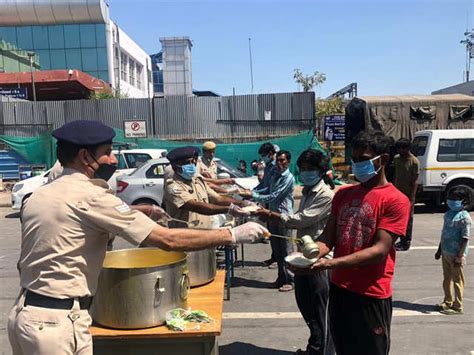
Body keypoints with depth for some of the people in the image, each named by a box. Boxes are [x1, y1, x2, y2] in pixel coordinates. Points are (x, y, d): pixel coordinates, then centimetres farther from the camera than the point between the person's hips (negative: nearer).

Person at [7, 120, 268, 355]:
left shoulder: (39, 195, 7)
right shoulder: (89, 196, -19)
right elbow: (168, 240, -22)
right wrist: (233, 235, -15)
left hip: (24, 312, 9)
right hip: (57, 322, -9)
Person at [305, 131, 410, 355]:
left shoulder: (396, 200, -13)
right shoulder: (343, 194, 7)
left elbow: (380, 250, -20)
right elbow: (328, 236, 4)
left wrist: (331, 263, -29)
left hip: (371, 295, -6)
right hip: (338, 288, 6)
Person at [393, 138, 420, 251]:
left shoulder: (414, 162, -14)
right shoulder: (396, 158, 5)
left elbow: (415, 182, -14)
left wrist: (411, 198, -18)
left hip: (407, 194, -6)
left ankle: (406, 242, 13)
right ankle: (402, 240, 24)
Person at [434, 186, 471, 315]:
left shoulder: (464, 217, -15)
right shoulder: (448, 214, 9)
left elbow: (465, 238, -17)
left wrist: (460, 256, -19)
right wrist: (439, 250, 18)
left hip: (456, 255, -8)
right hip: (446, 252, 8)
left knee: (457, 281, 3)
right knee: (447, 279, 18)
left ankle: (457, 307, 14)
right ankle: (448, 302, 33)